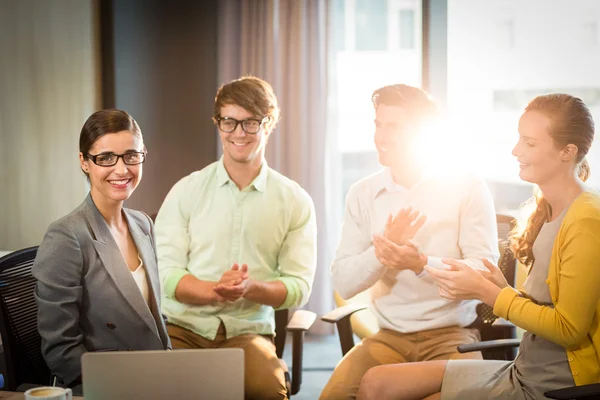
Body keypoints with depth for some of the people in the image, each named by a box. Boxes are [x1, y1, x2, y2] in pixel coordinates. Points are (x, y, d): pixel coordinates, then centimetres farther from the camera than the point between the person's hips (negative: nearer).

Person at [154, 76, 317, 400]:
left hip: (247, 331, 0)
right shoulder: (186, 191, 4)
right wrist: (215, 290, -21)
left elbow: (299, 287, 1)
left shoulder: (295, 202, 4)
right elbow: (167, 275, -1)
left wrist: (250, 288, -19)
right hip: (183, 326, 0)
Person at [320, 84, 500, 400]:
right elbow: (343, 283, -1)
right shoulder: (363, 193, 4)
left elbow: (484, 272, -12)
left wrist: (422, 263, -29)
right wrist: (382, 249, -20)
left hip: (453, 334, -2)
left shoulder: (468, 188, -4)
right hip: (389, 336, 2)